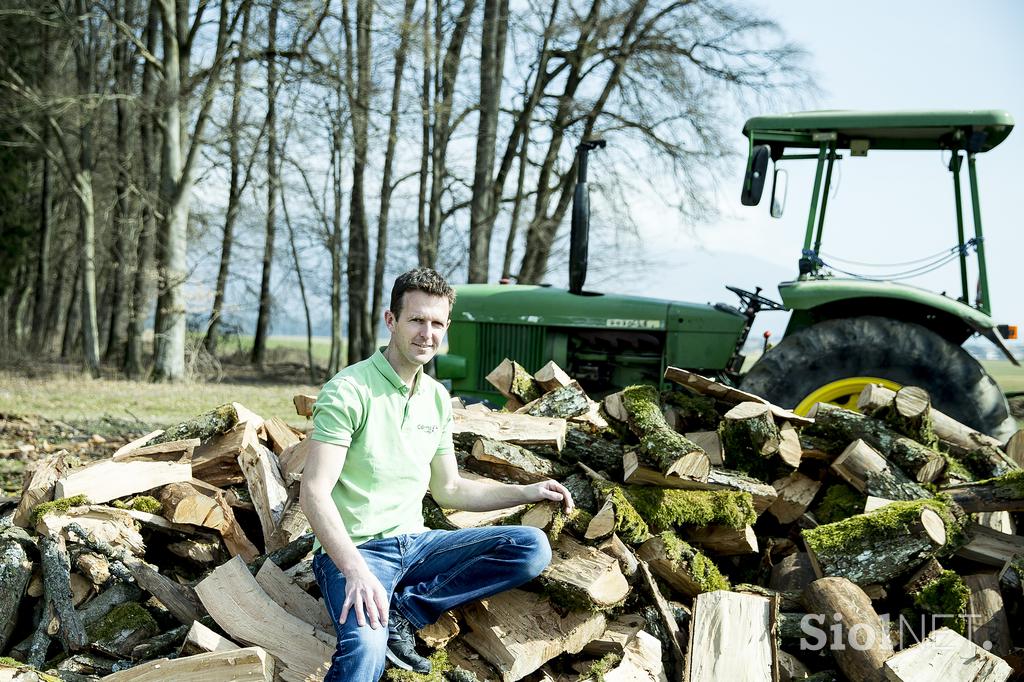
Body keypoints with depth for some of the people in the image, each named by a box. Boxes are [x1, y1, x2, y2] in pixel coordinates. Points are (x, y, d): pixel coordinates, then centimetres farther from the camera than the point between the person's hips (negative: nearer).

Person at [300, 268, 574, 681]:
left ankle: (401, 613, -13)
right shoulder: (349, 390, -12)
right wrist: (357, 571, -32)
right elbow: (314, 493, -19)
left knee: (532, 549, -12)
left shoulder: (437, 398, 11)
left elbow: (448, 490, 21)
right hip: (354, 550, -8)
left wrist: (528, 492, 11)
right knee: (366, 648, -38)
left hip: (414, 542, 8)